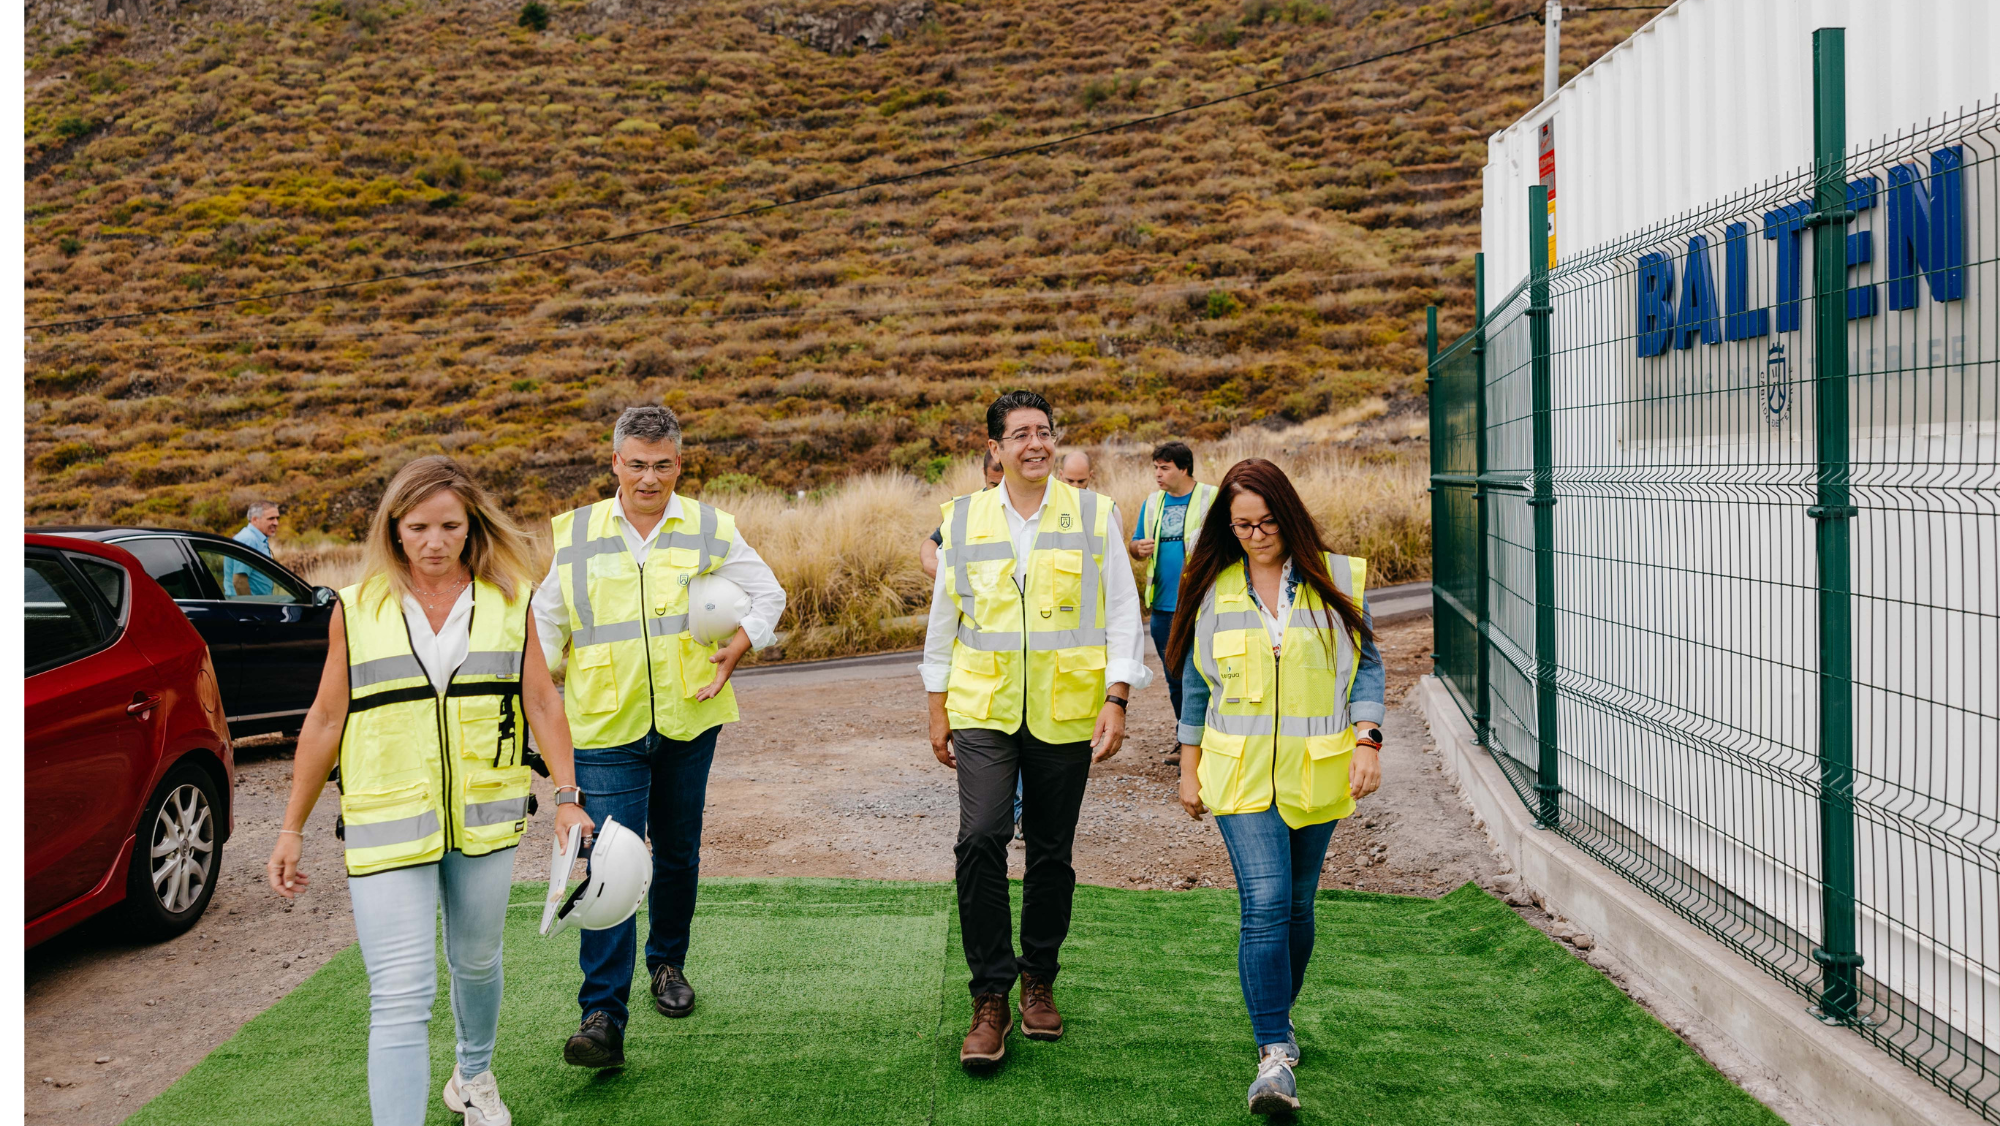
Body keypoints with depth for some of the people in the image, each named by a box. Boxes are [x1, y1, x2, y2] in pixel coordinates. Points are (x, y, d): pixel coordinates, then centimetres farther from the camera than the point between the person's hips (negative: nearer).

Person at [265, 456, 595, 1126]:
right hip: (387, 828, -2)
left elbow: (541, 701, 4)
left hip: (485, 820, 3)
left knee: (476, 962, 21)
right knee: (400, 1001, -9)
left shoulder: (510, 600, 2)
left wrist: (567, 798, -3)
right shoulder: (357, 610, -1)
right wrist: (292, 828, 4)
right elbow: (326, 720, 3)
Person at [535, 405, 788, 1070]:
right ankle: (603, 1019, -11)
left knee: (678, 851, 16)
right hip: (606, 728, -2)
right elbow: (546, 622, 11)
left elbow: (767, 595, 11)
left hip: (687, 718, 2)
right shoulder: (574, 534, 3)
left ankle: (668, 963, 39)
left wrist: (738, 647, -5)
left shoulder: (709, 529, 3)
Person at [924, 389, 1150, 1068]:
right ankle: (991, 996, -4)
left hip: (1066, 713, 0)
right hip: (983, 708, 0)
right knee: (980, 840, -15)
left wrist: (1117, 699, -6)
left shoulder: (1093, 515, 3)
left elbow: (1123, 611, 2)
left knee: (1051, 853, 9)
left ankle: (1039, 980, 28)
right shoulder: (963, 518, 5)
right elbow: (943, 616, 12)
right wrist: (937, 706, 10)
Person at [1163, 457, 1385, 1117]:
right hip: (1241, 775, -1)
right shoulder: (1214, 588, 4)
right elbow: (1197, 683, 11)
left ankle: (1278, 1015, 34)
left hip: (1316, 774, 1)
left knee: (1297, 906, 11)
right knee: (1264, 904, -13)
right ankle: (1275, 1054, -11)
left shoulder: (1336, 580, 2)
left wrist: (1367, 741, -6)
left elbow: (1365, 666, 6)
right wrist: (1189, 768, 11)